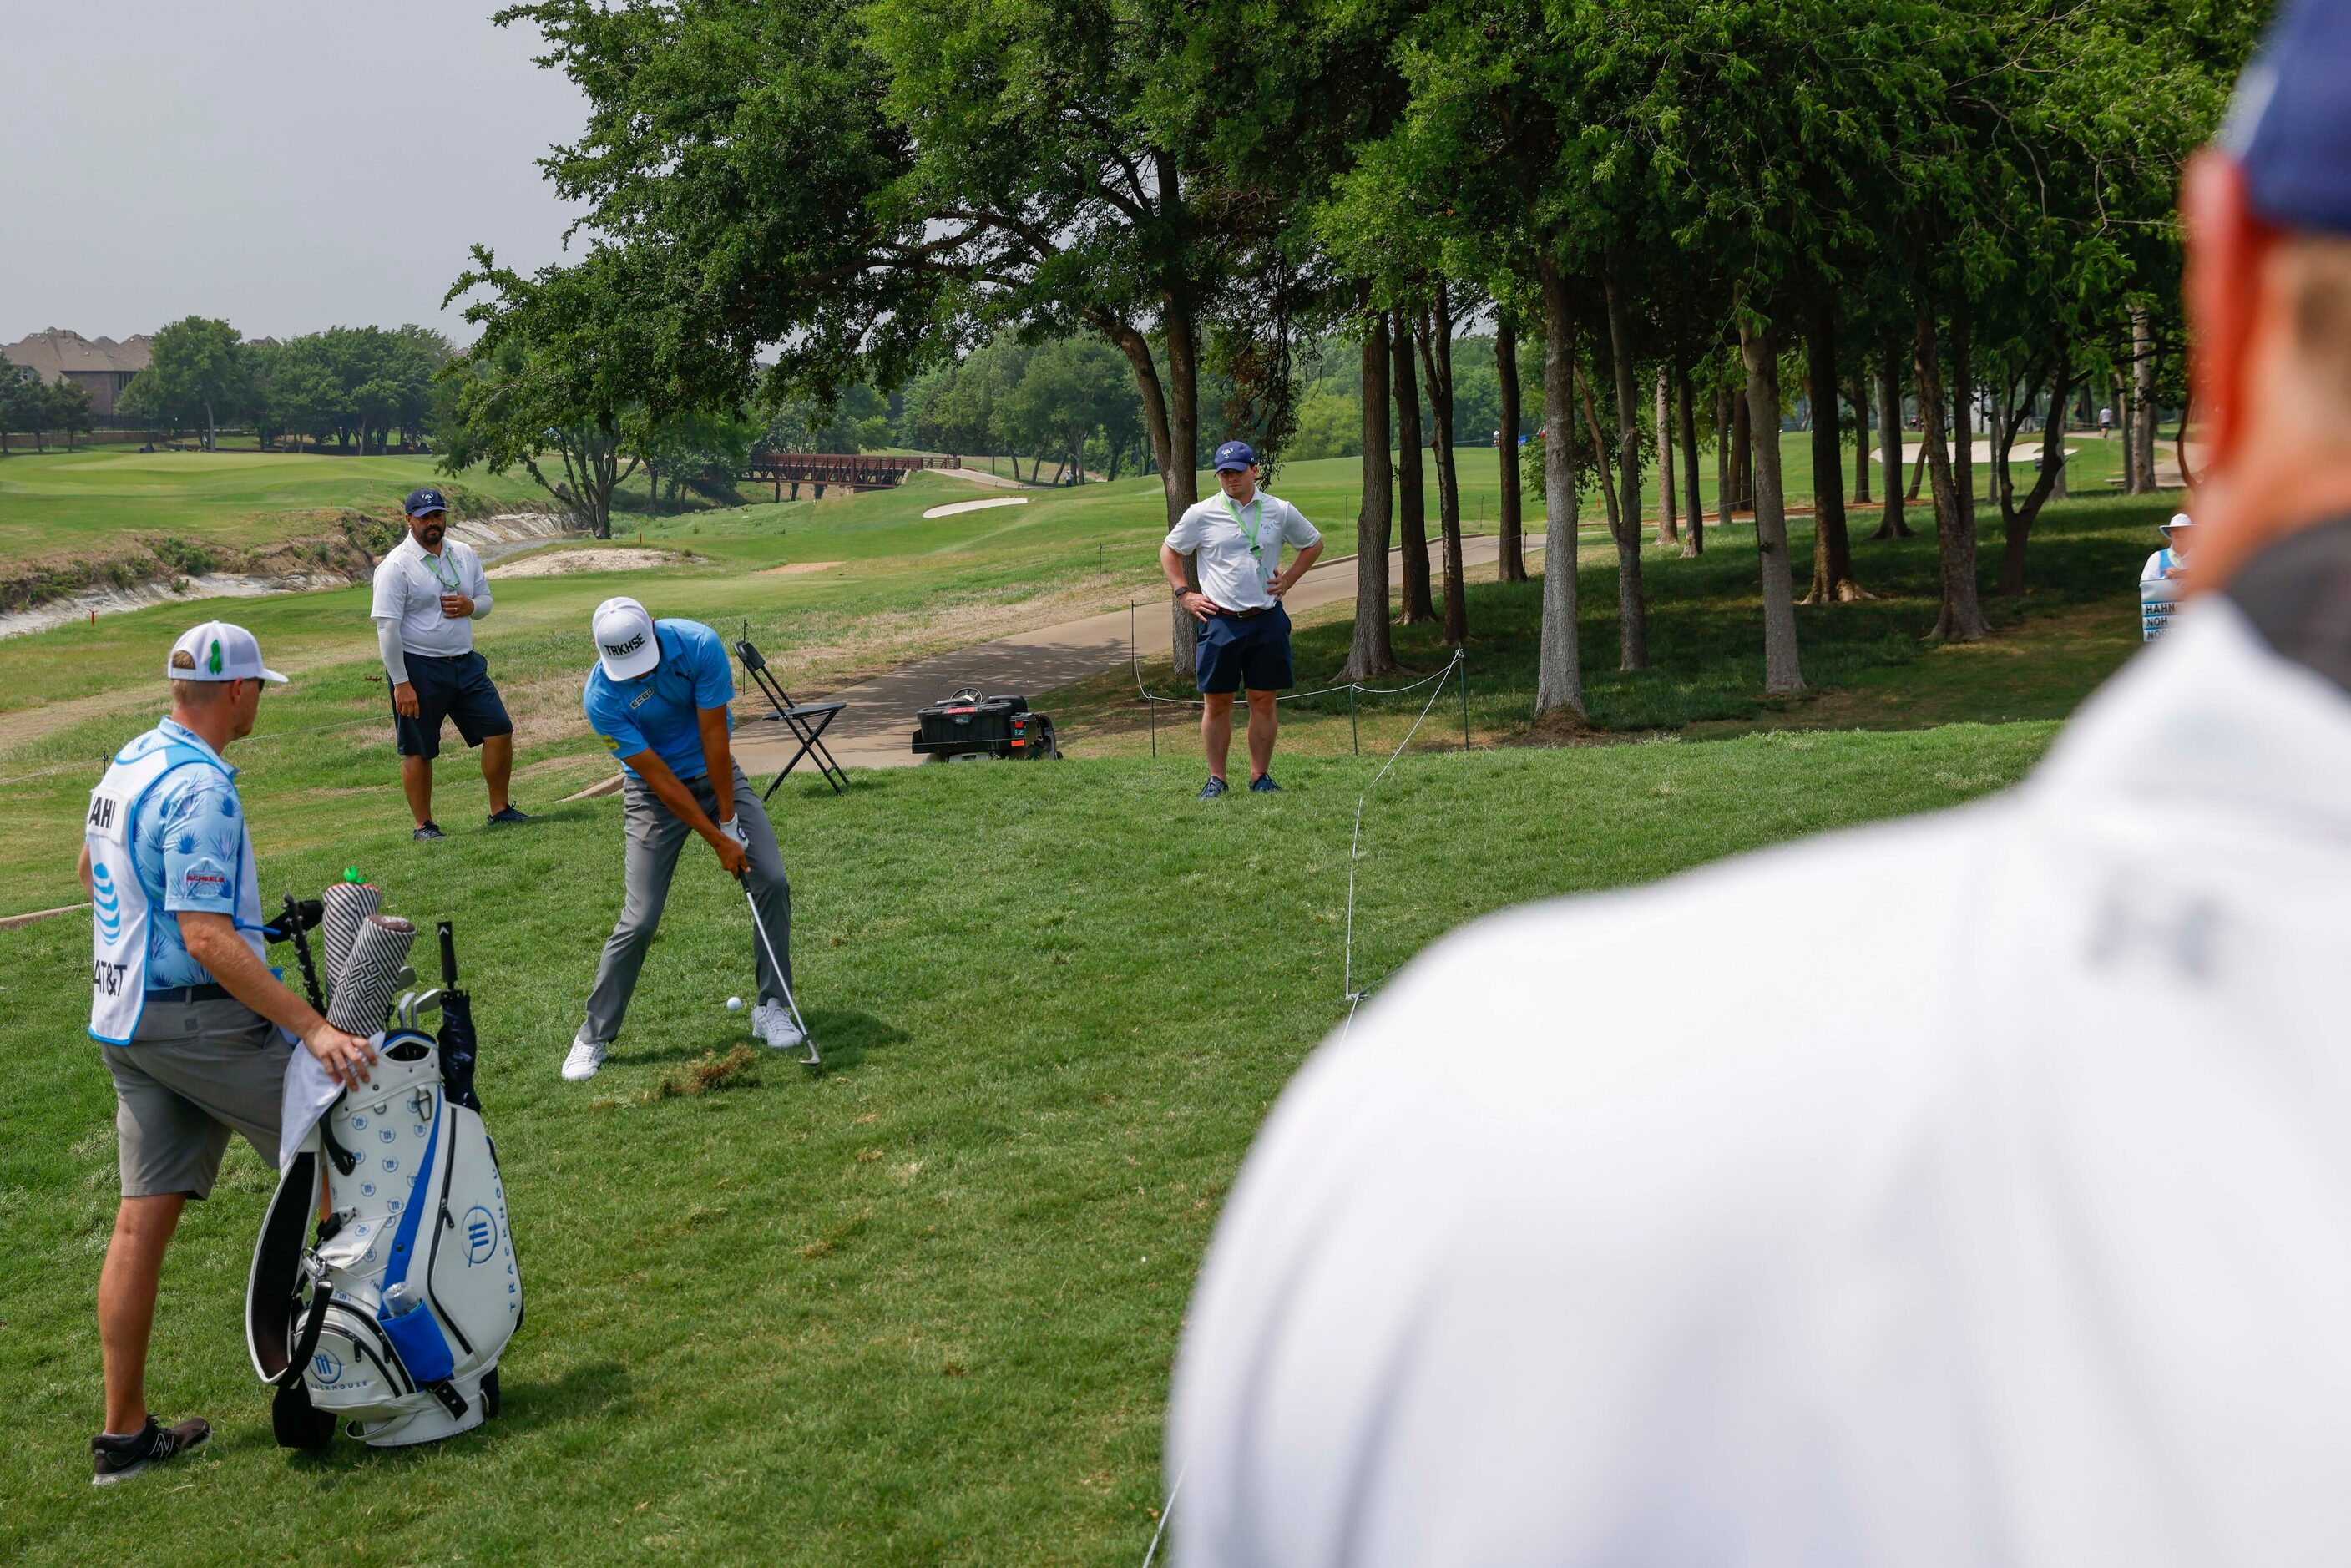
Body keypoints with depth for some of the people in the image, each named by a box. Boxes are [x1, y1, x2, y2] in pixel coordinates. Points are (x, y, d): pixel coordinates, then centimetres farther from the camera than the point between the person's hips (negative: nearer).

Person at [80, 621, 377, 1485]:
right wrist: (313, 1028, -28)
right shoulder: (199, 788, -20)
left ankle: (125, 1432, 13)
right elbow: (209, 941, -26)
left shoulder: (127, 763, 10)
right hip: (199, 1017, -9)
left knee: (143, 1219, 9)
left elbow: (93, 867, 29)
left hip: (124, 1016, 9)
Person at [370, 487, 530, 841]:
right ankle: (423, 825, 15)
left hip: (466, 663, 6)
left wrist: (470, 606, -7)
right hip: (418, 668, -6)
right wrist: (401, 684, -19)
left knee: (500, 731, 2)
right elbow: (387, 627, -15)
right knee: (417, 751, 2)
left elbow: (485, 599, 19)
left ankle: (500, 810, 14)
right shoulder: (396, 566, -11)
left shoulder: (465, 555, 9)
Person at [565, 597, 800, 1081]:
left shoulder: (698, 644, -24)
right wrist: (718, 841, -20)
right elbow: (657, 777, -22)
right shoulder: (602, 698, -26)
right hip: (656, 793, -2)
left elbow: (714, 735, -18)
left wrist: (729, 818, -15)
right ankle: (593, 1036, 6)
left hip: (717, 773, 2)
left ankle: (772, 1008, 4)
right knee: (639, 920, -9)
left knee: (772, 881, -11)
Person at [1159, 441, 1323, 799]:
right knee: (1216, 702, 1)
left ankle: (1260, 777, 13)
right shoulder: (1201, 514, 1)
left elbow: (1313, 543, 22)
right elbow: (1169, 551, 13)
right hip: (1220, 620, -1)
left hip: (1267, 619, 1)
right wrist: (1183, 594, 4)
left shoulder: (1281, 512, 6)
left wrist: (1288, 580, 11)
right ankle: (1216, 779, 8)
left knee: (1263, 701, 4)